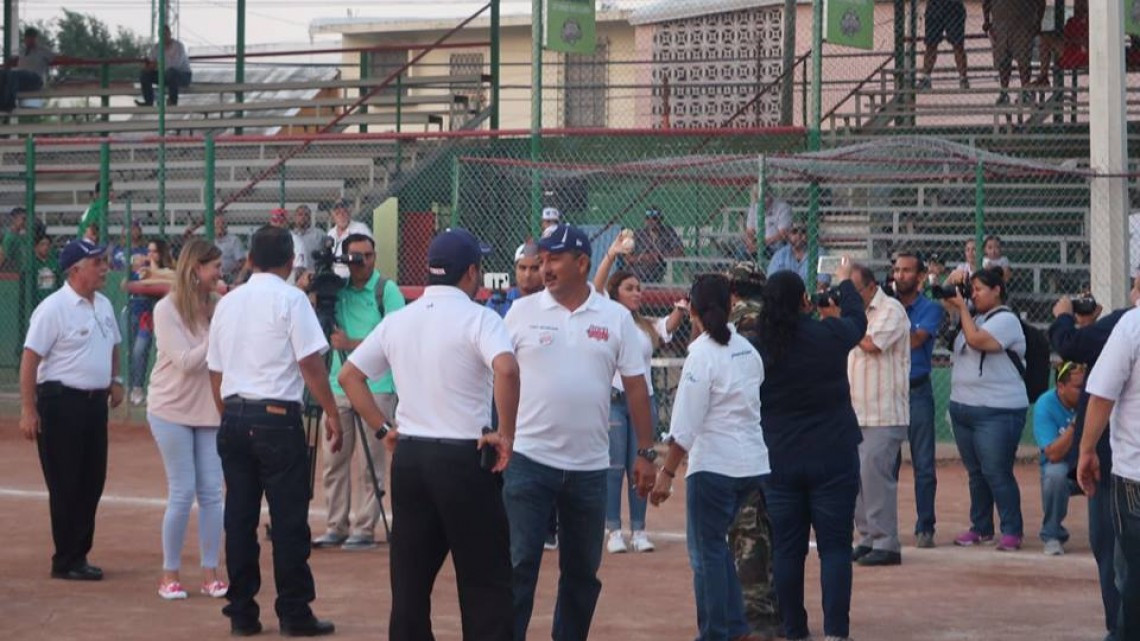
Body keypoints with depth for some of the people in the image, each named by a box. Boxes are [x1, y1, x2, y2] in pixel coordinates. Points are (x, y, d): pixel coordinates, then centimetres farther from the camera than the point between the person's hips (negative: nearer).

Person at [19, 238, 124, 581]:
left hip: (95, 402, 8)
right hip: (61, 402, -8)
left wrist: (115, 379, 11)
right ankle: (66, 562, 5)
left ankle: (79, 556, 20)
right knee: (66, 485, -2)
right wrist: (28, 410, -20)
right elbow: (30, 359, -15)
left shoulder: (103, 305, 11)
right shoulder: (53, 308, -14)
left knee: (92, 482, 10)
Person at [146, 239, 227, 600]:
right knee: (182, 493, -1)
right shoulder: (167, 309, -10)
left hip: (210, 410, 4)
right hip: (173, 410, -4)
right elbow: (185, 361, -18)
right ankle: (170, 574, 11)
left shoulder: (217, 306, 1)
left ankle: (210, 573, 9)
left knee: (212, 492, 2)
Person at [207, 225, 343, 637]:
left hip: (234, 417, 6)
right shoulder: (290, 299, -6)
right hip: (277, 417, -6)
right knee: (288, 518, -1)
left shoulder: (228, 302, 12)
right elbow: (311, 362, -12)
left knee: (239, 517, 8)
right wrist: (331, 414, -6)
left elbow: (215, 371, 15)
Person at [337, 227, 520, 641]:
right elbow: (506, 368, -26)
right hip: (464, 459, -6)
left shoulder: (397, 322, 10)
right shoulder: (477, 318, -9)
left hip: (408, 456, 6)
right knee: (485, 581, 0)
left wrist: (384, 428, 13)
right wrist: (505, 435, -17)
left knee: (409, 578, 10)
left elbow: (349, 376, 14)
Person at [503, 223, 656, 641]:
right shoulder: (522, 312, 1)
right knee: (519, 563, -7)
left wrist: (646, 453, 2)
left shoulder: (616, 318, 3)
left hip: (589, 466, 2)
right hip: (528, 460, -2)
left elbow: (635, 387, 5)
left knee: (583, 570, 12)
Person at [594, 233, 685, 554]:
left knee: (639, 467, 5)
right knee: (613, 465, -3)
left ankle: (639, 529, 11)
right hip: (611, 398, -4)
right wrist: (611, 255, -23)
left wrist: (680, 308, -22)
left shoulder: (648, 326, 16)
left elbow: (670, 325, -1)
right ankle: (613, 530, 1)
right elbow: (597, 287, -11)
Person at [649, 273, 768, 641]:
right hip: (753, 462, 7)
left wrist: (667, 473, -12)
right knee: (715, 544, 20)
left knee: (706, 551, 2)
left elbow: (686, 424, -16)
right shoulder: (747, 350, 8)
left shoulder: (702, 354, -13)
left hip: (714, 465, -7)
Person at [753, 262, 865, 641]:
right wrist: (844, 283, 31)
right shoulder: (828, 336, -9)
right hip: (833, 458, -2)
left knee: (787, 549, 9)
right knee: (835, 546, 1)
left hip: (779, 463, 2)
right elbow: (857, 320, 14)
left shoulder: (757, 347, -6)